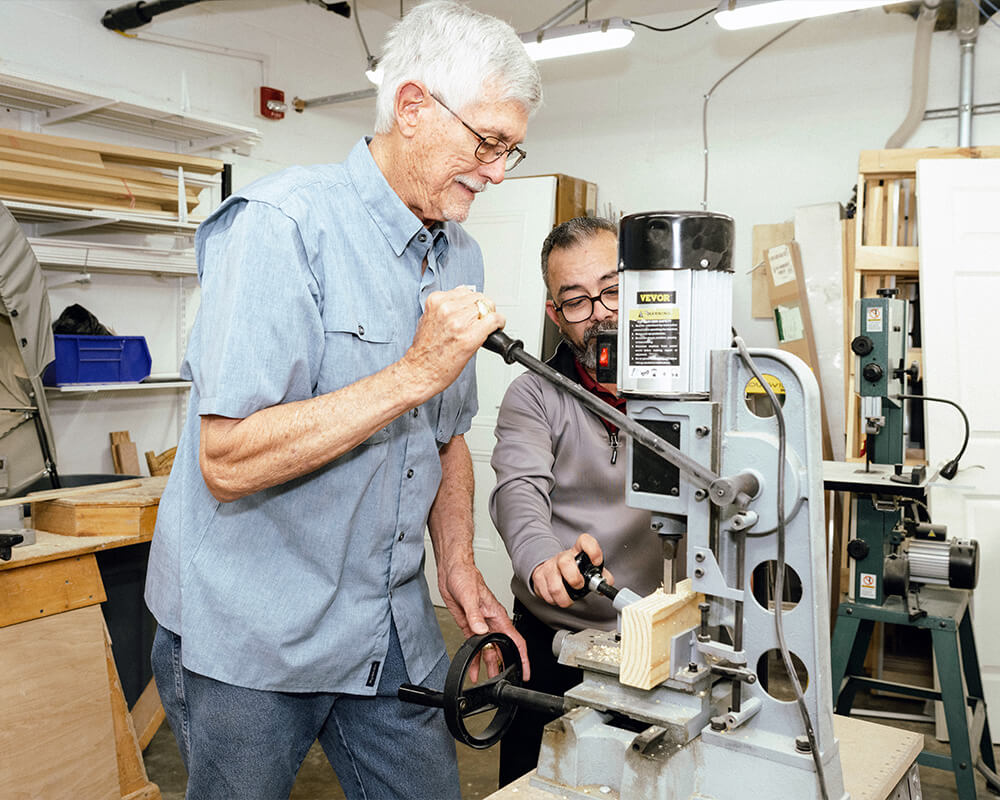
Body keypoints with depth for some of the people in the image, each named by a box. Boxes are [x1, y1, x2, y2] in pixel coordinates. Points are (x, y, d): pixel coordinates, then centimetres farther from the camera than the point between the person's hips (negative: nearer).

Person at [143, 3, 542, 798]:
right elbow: (229, 461, -26)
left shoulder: (461, 257, 6)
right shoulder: (283, 224, -19)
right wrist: (416, 373, -25)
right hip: (254, 633, -5)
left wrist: (458, 564, 1)